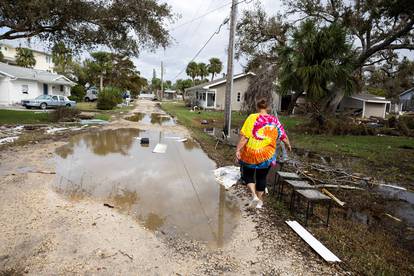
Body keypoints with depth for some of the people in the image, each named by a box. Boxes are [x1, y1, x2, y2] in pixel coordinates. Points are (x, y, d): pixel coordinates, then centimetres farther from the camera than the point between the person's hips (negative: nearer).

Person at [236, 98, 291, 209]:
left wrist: (238, 150, -16)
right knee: (261, 177, 19)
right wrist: (288, 145, 26)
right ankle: (259, 200, 31)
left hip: (250, 153, -3)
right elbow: (283, 137, 8)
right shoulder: (274, 120, 1)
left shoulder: (252, 118, -10)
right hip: (266, 155, 3)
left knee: (248, 175, 17)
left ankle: (254, 195, -1)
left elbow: (244, 136, -18)